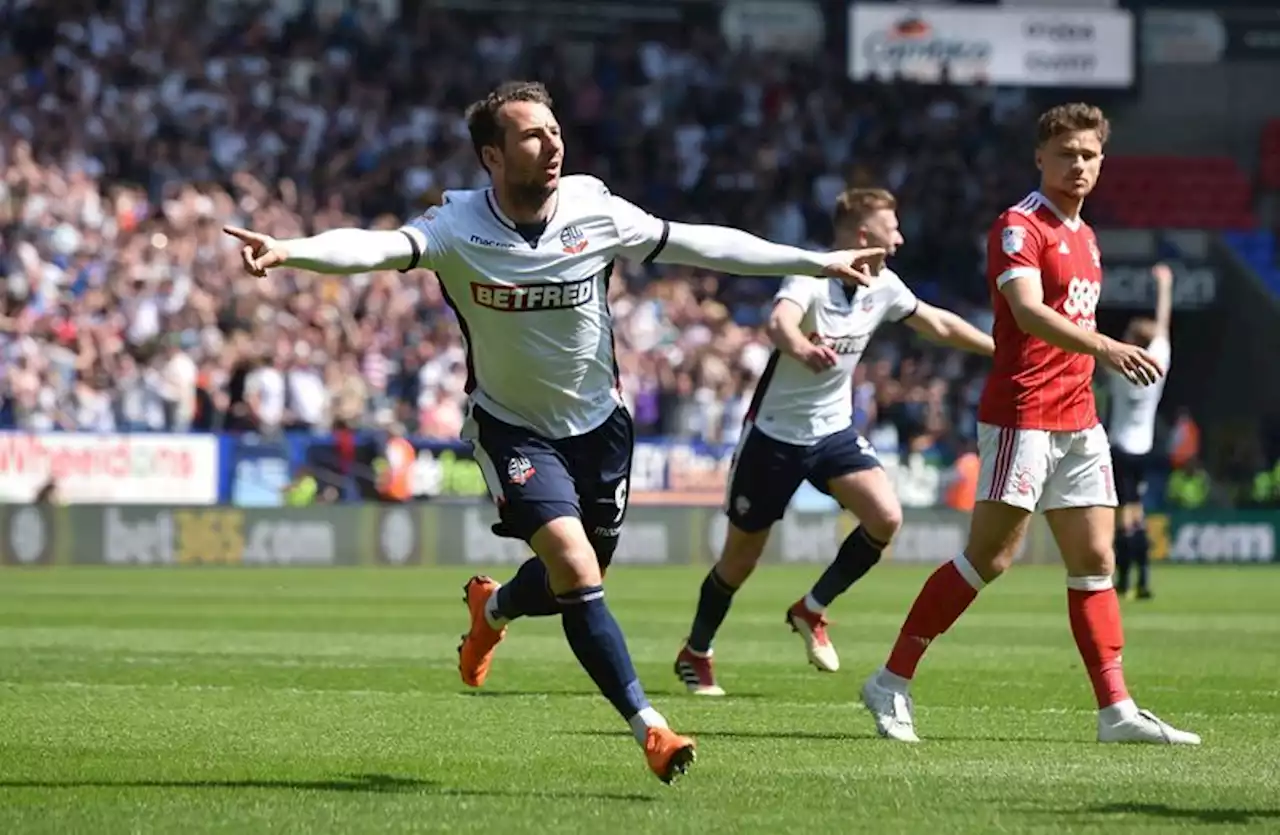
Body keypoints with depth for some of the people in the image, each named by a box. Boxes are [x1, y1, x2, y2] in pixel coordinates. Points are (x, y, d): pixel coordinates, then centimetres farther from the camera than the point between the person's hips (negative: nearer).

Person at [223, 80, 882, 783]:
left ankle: (491, 607, 48)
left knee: (575, 579, 12)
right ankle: (648, 726, -12)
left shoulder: (595, 211, -13)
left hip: (597, 422, 4)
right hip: (513, 428, -3)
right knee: (575, 568, -20)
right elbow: (377, 247, -37)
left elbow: (700, 245, -4)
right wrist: (287, 250, -57)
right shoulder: (457, 227, -21)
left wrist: (818, 262, -1)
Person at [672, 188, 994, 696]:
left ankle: (812, 610, 3)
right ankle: (694, 653, 29)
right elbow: (780, 322, -45)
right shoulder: (811, 278, -23)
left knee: (886, 517, -19)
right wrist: (802, 349, -67)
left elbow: (939, 325, 14)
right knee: (740, 558, 5)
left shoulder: (882, 286, -3)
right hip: (776, 431, -5)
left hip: (834, 430, 5)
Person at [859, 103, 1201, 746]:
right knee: (990, 557, -8)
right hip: (1021, 415, -8)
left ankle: (1117, 711, 3)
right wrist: (1106, 348, -41)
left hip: (1078, 421, 8)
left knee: (1095, 560, 4)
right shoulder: (1019, 228, -10)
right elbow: (1029, 313, -27)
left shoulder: (1084, 236, 19)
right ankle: (891, 685, 0)